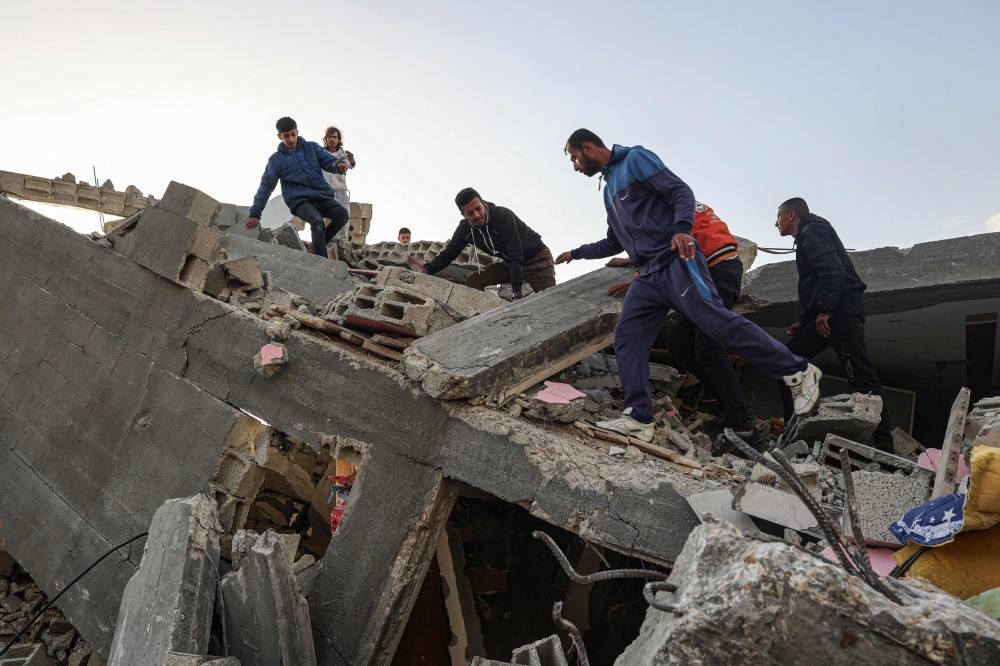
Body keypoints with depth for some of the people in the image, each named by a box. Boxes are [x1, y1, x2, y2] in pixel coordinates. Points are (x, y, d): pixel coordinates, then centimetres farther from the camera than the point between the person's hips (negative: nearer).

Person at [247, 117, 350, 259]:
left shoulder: (312, 147, 12)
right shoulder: (275, 160, 8)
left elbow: (329, 161, 4)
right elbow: (265, 188, 12)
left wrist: (340, 164, -22)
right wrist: (254, 214, 11)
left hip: (322, 195, 3)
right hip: (299, 201, -3)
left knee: (342, 213, -26)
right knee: (318, 221, -32)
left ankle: (320, 244, -7)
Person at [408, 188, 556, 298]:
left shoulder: (503, 216, -29)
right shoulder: (465, 229, -10)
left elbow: (516, 255, -33)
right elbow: (449, 253, -5)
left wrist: (517, 290, -39)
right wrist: (427, 269, -25)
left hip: (537, 258, -6)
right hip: (510, 264, 6)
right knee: (473, 281, -6)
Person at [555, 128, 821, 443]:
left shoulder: (635, 159, 3)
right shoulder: (609, 189, 27)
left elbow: (681, 191, -9)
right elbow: (614, 242, 37)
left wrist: (682, 228, -27)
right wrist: (576, 253, 40)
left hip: (675, 261, -8)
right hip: (647, 276, 8)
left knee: (717, 320, -15)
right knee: (627, 337, -4)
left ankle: (799, 372, -5)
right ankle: (638, 418, -7)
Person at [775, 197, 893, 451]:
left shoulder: (812, 231, -2)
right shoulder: (806, 237, 29)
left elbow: (833, 270, -18)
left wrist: (824, 310, -23)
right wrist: (804, 322, 24)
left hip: (842, 309, -11)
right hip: (825, 314, 11)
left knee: (861, 377, -13)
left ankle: (884, 445, -15)